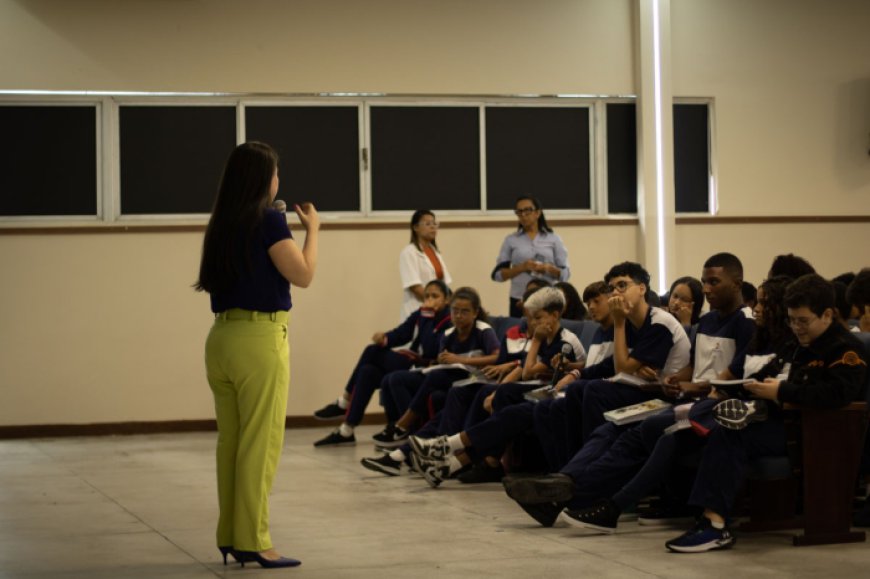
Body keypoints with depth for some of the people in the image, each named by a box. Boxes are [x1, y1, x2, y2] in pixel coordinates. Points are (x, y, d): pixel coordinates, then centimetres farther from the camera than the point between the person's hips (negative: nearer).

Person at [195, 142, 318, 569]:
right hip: (259, 338, -7)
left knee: (230, 441, 13)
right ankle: (252, 541, 0)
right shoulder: (269, 220, -11)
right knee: (259, 443, -2)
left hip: (221, 337, 7)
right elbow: (303, 274, -11)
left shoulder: (221, 224, 9)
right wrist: (312, 229, 4)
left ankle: (230, 536, 19)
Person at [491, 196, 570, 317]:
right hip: (519, 301, 0)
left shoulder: (553, 239, 8)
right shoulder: (511, 240, 8)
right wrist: (521, 267, -13)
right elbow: (497, 274, 2)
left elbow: (565, 274, 6)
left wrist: (548, 268, -13)